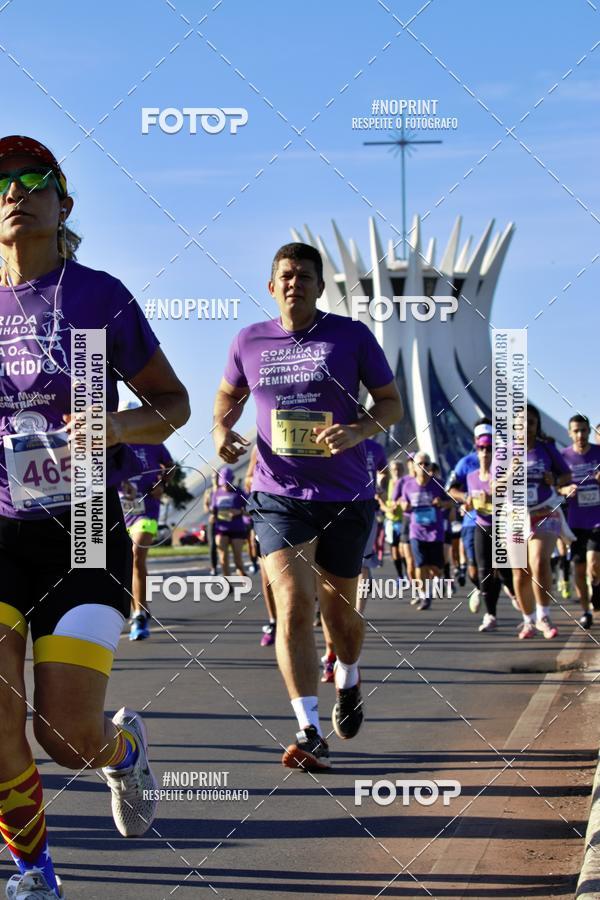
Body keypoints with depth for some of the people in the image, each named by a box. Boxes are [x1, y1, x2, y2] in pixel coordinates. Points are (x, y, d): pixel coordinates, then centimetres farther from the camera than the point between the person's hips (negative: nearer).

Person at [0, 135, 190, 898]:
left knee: (68, 736, -7)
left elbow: (173, 400, 4)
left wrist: (121, 426, -16)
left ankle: (125, 746, 32)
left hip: (85, 533, -2)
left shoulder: (95, 295, -2)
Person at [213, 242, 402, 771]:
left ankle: (349, 680, 45)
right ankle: (310, 735, -12)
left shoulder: (352, 336, -2)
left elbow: (392, 403, 2)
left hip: (346, 495, 0)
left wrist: (358, 430, -18)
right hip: (279, 495, 0)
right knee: (294, 607, -14)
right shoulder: (249, 342, 4)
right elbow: (229, 395, 22)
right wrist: (222, 429, 0)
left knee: (339, 610, 12)